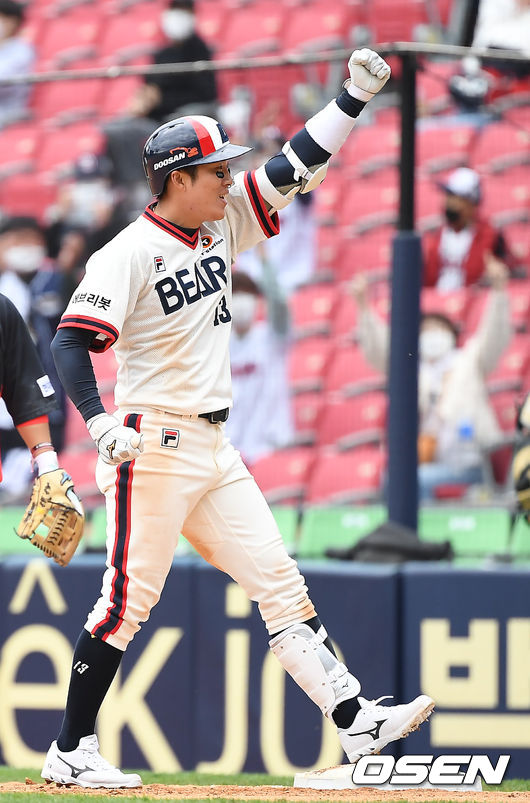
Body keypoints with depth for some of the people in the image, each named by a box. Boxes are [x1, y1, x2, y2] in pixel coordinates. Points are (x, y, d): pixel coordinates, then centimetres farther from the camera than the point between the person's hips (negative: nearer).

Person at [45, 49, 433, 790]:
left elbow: (291, 171, 14)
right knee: (128, 601, -6)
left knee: (282, 586, 2)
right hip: (153, 449, -8)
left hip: (214, 449, 8)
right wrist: (102, 426, -32)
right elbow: (70, 344, -19)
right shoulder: (129, 254, -13)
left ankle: (355, 720, -1)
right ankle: (70, 751, 2)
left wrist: (354, 97, 6)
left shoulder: (221, 225, 10)